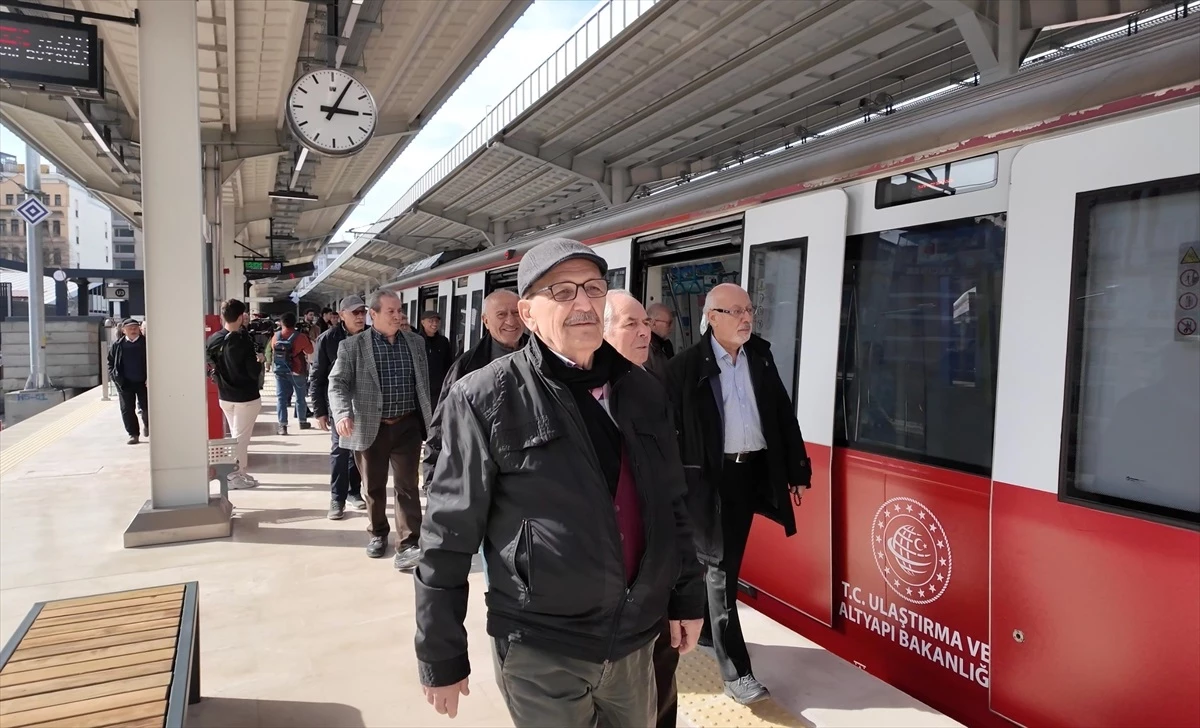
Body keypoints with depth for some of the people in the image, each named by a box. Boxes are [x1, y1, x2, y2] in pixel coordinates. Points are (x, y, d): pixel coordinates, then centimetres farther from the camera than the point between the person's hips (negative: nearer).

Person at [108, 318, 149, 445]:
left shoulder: (146, 343, -3)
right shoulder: (118, 345, 2)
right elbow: (111, 361, 11)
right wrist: (114, 376, -3)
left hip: (143, 382, -1)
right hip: (125, 383, 2)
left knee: (146, 407, 4)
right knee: (127, 410, 1)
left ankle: (147, 424, 34)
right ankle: (133, 434, 10)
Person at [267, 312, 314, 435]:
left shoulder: (275, 336, -3)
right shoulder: (300, 337, -13)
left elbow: (271, 348, 15)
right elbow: (310, 351, -1)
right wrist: (308, 339, 11)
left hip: (280, 371, 2)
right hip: (297, 371, -2)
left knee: (281, 397, 3)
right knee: (300, 397, 13)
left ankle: (282, 425, -4)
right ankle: (303, 422, 26)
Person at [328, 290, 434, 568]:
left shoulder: (415, 342, 5)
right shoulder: (352, 346, -5)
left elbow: (424, 382, 11)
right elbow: (338, 383, -9)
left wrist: (429, 418, 12)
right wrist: (342, 413, -27)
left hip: (407, 426, 1)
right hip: (370, 428, -1)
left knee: (407, 486, -2)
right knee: (374, 486, 14)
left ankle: (408, 544, 1)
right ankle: (378, 533, 34)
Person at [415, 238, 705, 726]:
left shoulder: (641, 390, 2)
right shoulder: (486, 399, -14)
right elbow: (449, 536, -10)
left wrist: (687, 595, 13)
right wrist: (441, 657, -5)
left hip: (637, 637, 5)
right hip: (542, 652, -5)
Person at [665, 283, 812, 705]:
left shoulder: (760, 356, 5)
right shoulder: (687, 366, -11)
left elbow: (783, 414, 10)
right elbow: (670, 429, -10)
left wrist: (797, 469, 9)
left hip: (753, 470, 5)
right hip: (710, 476, -5)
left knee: (723, 561, 20)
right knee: (720, 567, 1)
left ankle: (706, 626, 42)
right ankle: (735, 671, 8)